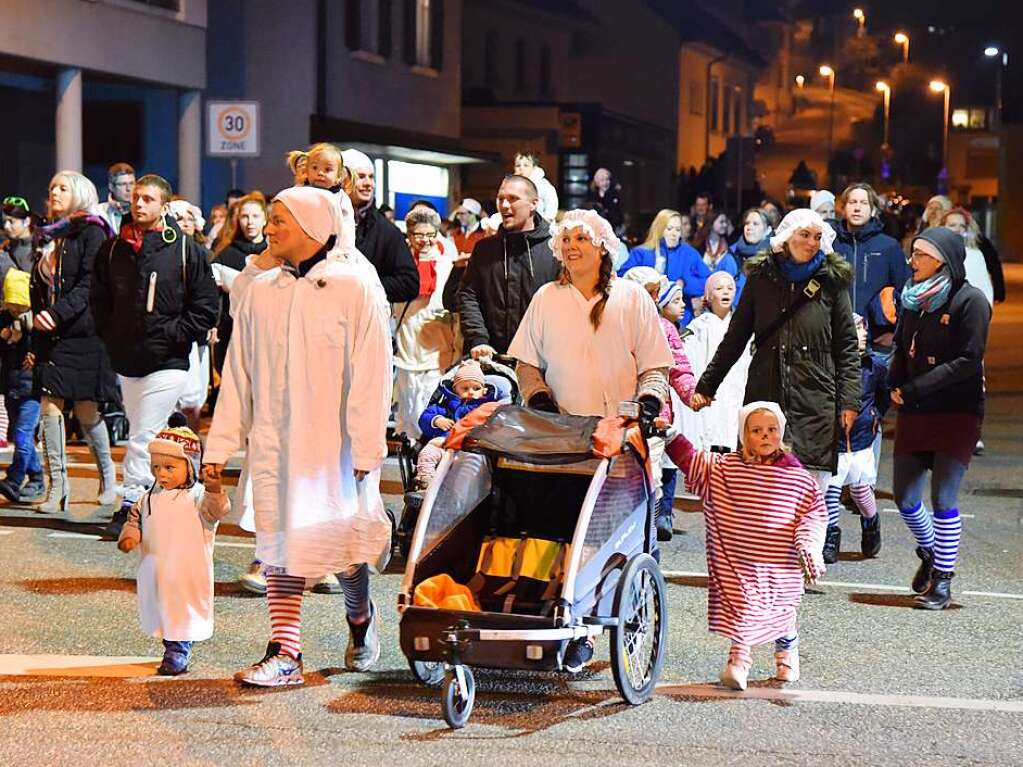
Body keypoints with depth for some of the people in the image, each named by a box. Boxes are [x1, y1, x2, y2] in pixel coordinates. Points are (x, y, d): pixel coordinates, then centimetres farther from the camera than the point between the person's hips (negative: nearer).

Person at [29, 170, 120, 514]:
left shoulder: (91, 233, -3)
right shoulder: (50, 236, 17)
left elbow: (90, 284, -14)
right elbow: (38, 289, 18)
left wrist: (57, 314, -25)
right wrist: (34, 342, 12)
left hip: (83, 334, -6)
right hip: (50, 337, 6)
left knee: (86, 410, 1)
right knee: (49, 407, -4)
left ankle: (107, 473, 23)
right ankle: (57, 486, -2)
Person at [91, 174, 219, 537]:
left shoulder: (186, 250, -3)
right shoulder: (115, 249, 8)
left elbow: (205, 307, -3)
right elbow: (99, 300, 18)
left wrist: (172, 336, -8)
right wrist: (111, 337, 7)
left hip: (167, 363, -5)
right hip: (127, 361, 5)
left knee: (143, 438, -11)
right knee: (143, 435, 10)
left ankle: (129, 506, -8)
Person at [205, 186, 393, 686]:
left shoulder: (354, 286, -5)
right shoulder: (259, 294, 9)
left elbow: (371, 372, -9)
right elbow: (238, 375, 12)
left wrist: (366, 447, -14)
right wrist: (221, 443, 7)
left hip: (334, 441, -4)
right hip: (273, 441, 4)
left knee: (342, 539, 2)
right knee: (280, 542, 0)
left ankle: (360, 617, 30)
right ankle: (284, 654, 1)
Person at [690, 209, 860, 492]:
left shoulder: (832, 280, 6)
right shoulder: (761, 277, 10)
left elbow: (846, 347, 6)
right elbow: (734, 338, 16)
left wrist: (849, 400, -2)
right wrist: (706, 386, 15)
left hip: (815, 400, -1)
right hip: (765, 395, 1)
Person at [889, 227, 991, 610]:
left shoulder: (970, 301, -11)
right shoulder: (913, 297, 7)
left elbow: (968, 362, -16)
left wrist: (914, 389, -16)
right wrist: (895, 383, -4)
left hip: (957, 413, -6)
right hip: (913, 414, 6)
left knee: (943, 499, -7)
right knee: (905, 497, 8)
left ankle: (942, 579, 6)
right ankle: (929, 553, 34)